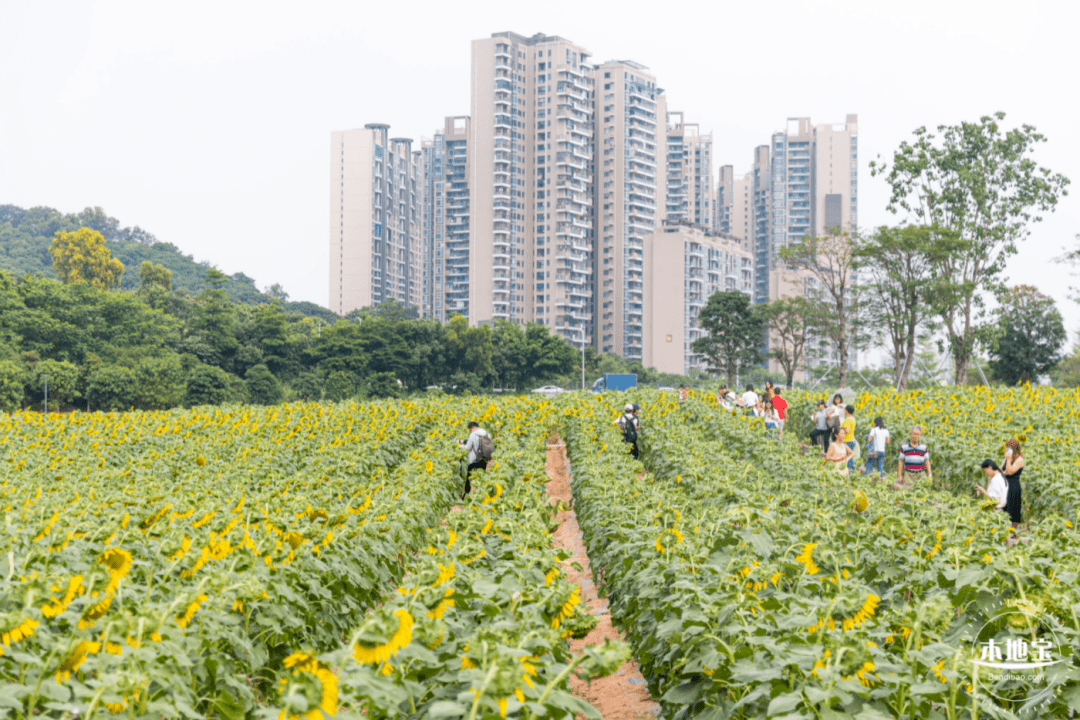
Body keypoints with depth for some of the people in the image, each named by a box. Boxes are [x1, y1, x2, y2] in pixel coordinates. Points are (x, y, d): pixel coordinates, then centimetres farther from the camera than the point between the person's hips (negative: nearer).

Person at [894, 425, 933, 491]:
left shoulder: (924, 447, 2)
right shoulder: (904, 447, -1)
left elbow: (927, 462, 4)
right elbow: (901, 462, 2)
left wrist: (930, 475, -4)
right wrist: (899, 476, -2)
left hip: (920, 475, 1)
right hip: (909, 475, -1)